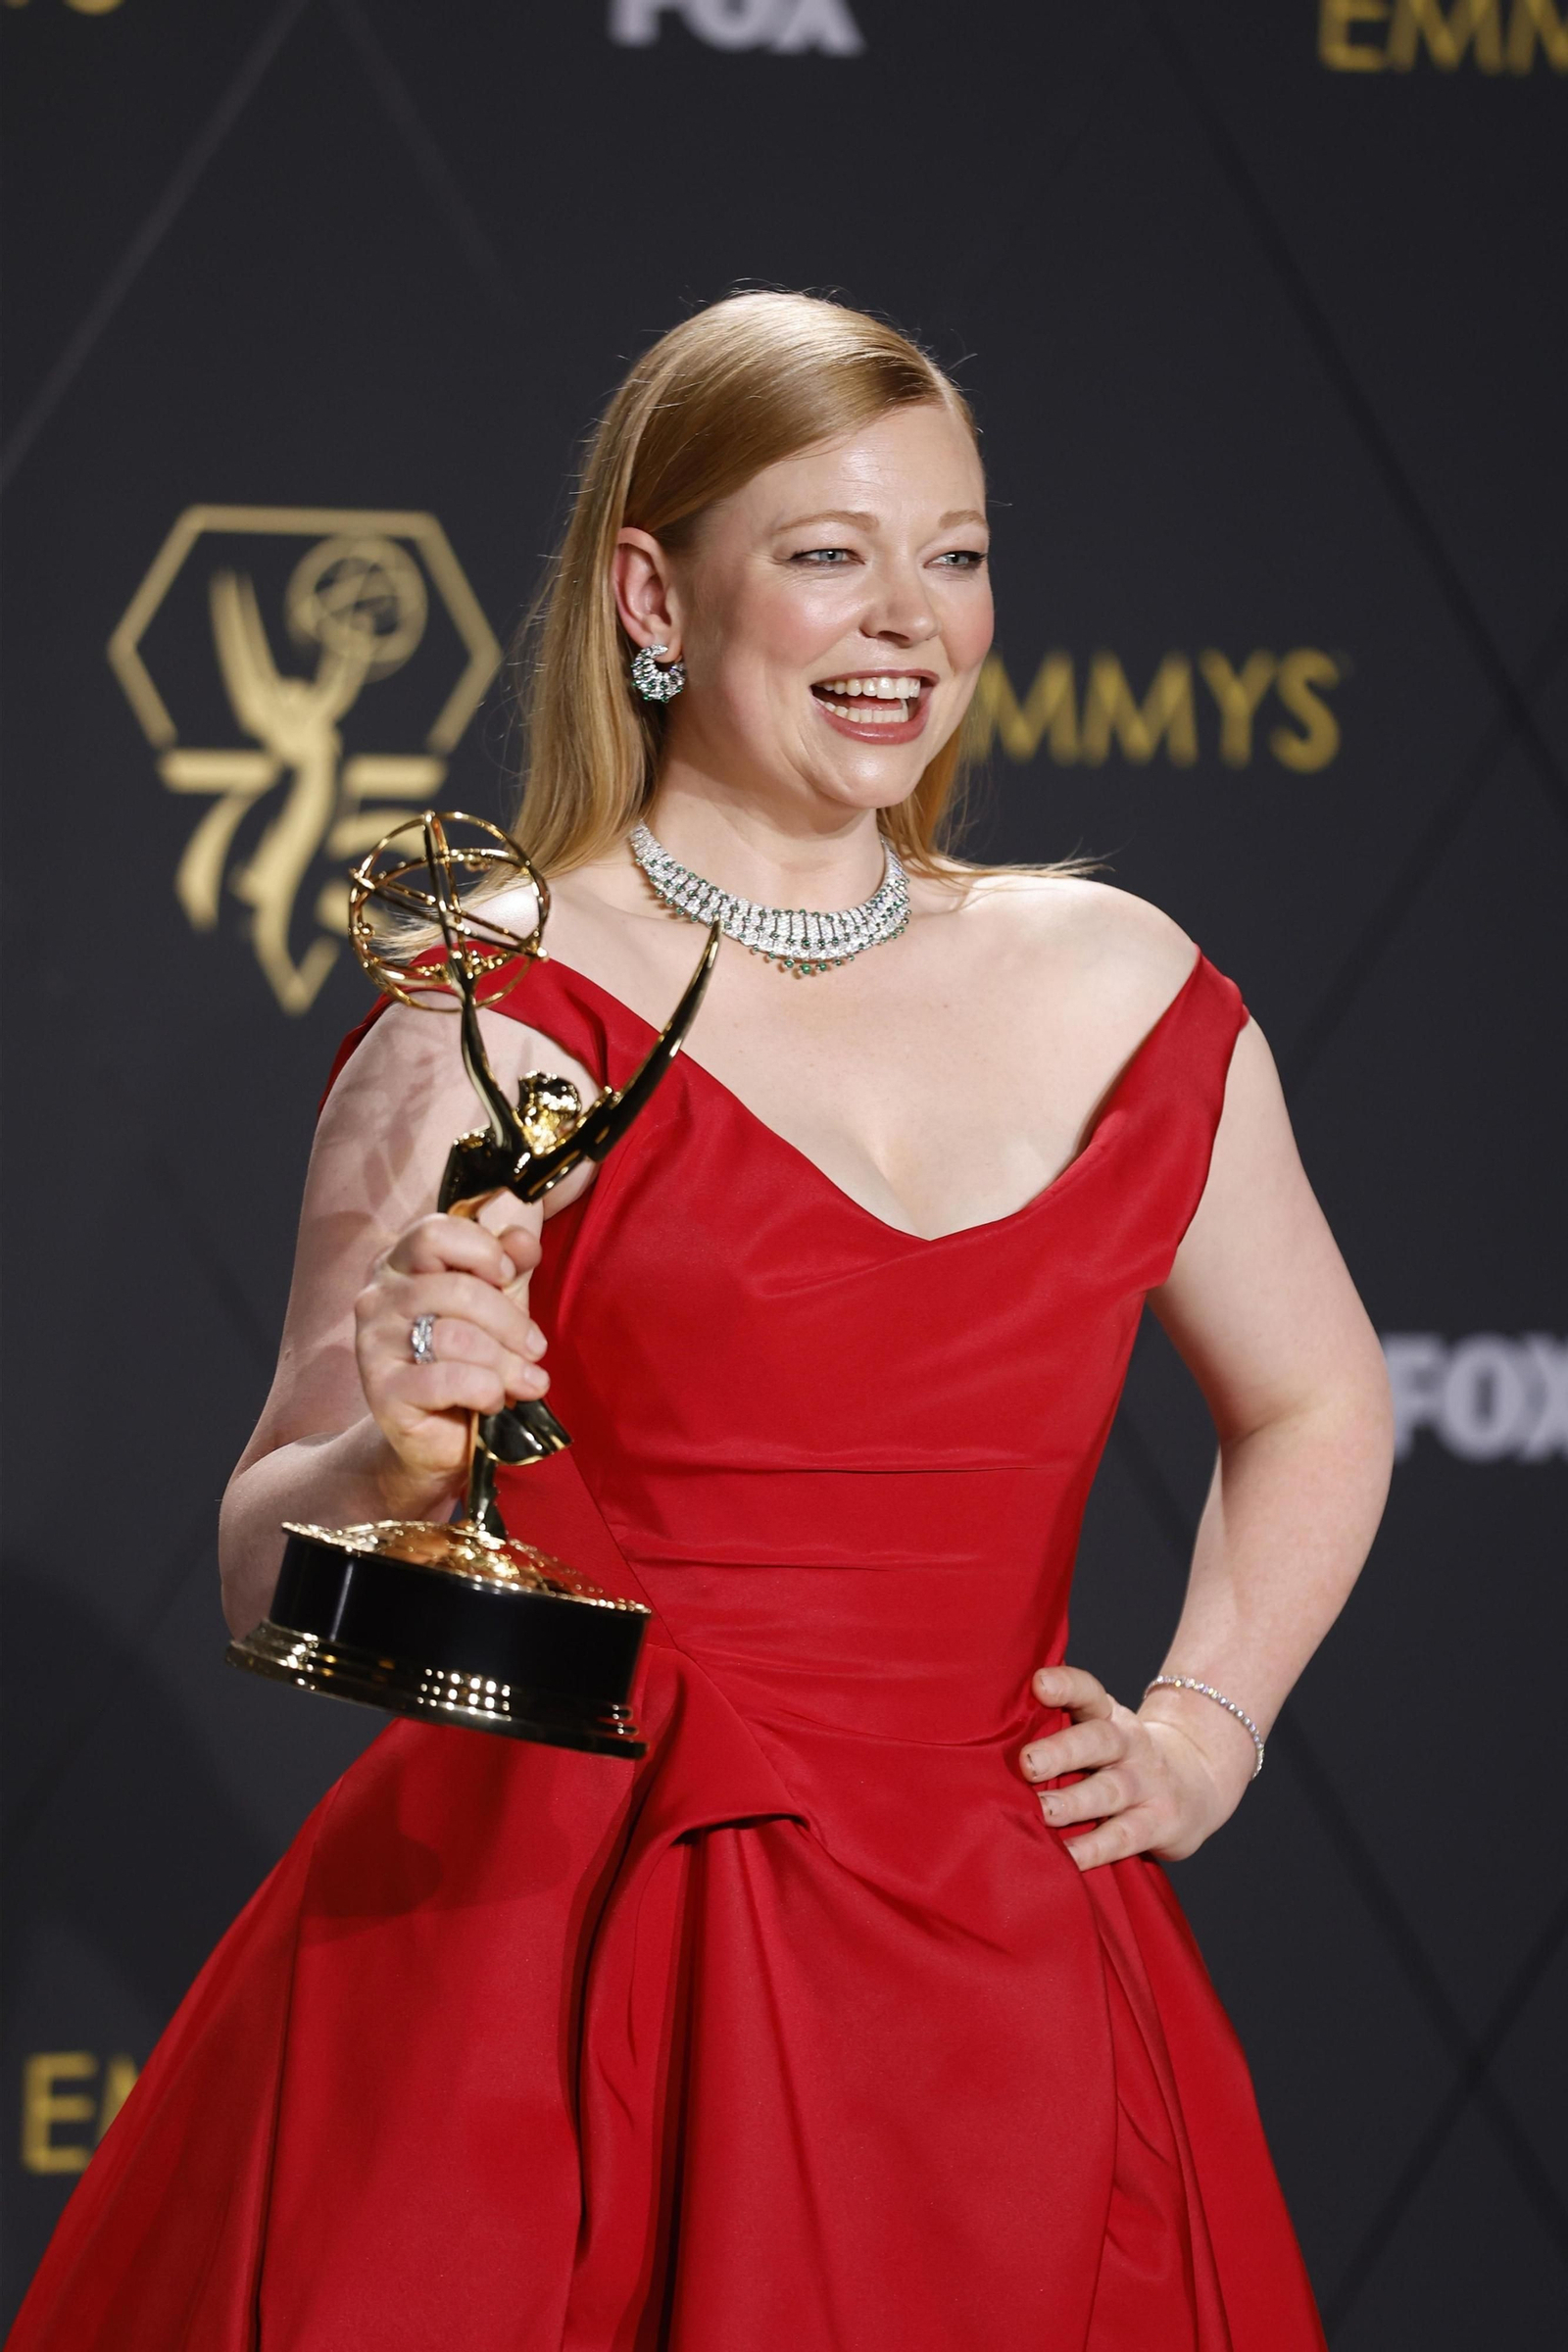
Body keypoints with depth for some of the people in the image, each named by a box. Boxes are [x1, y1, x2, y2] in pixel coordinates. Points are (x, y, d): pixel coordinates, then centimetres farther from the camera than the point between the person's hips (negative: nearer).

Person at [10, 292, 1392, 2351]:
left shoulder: (1114, 988, 8)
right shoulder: (499, 1028, -5)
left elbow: (1316, 1405, 25)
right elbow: (271, 1582, -7)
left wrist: (1202, 1732, 12)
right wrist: (401, 1456, -27)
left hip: (999, 1991, 4)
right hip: (545, 1972, -4)